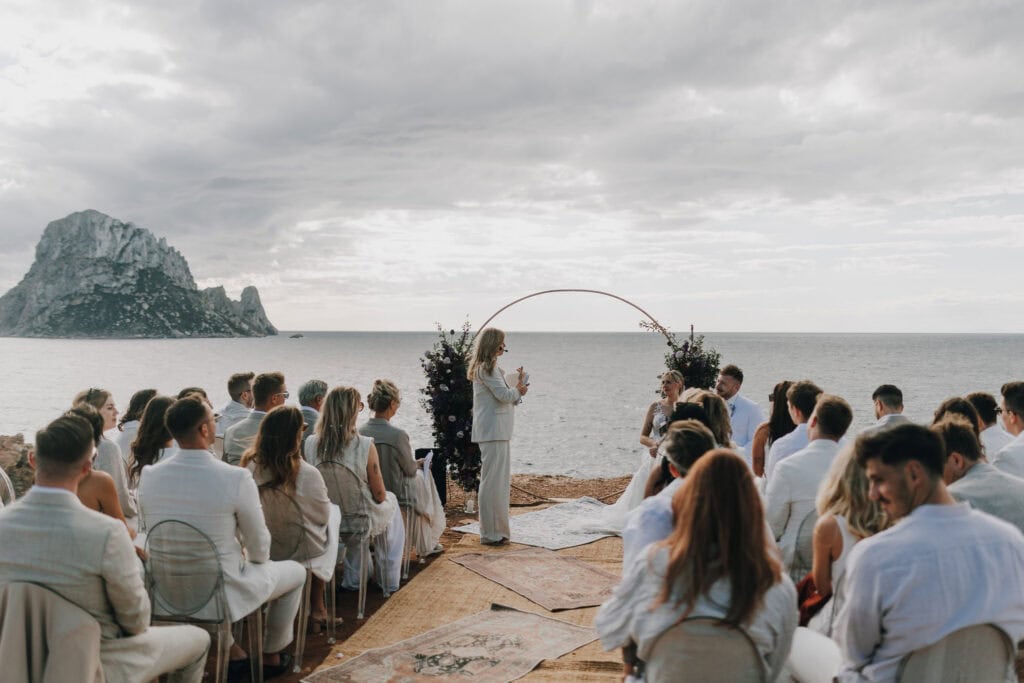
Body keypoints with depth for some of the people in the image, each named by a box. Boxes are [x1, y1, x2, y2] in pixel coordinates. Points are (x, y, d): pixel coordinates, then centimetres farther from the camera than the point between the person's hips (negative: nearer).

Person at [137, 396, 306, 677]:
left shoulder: (148, 476, -10)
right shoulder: (236, 478, -24)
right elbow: (260, 549, -13)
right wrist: (251, 558, 12)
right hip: (221, 595, -5)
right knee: (295, 571, 22)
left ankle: (232, 652, 39)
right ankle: (271, 656, 36)